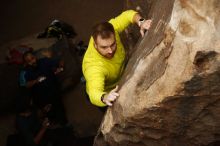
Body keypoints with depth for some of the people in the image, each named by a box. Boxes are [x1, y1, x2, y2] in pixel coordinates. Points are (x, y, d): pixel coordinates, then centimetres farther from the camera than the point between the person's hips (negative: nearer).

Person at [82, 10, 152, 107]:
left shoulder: (109, 32, -31)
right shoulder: (94, 67, -48)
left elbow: (128, 15, -20)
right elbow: (95, 93, -61)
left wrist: (141, 22, -41)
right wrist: (105, 98, -84)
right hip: (105, 92, -5)